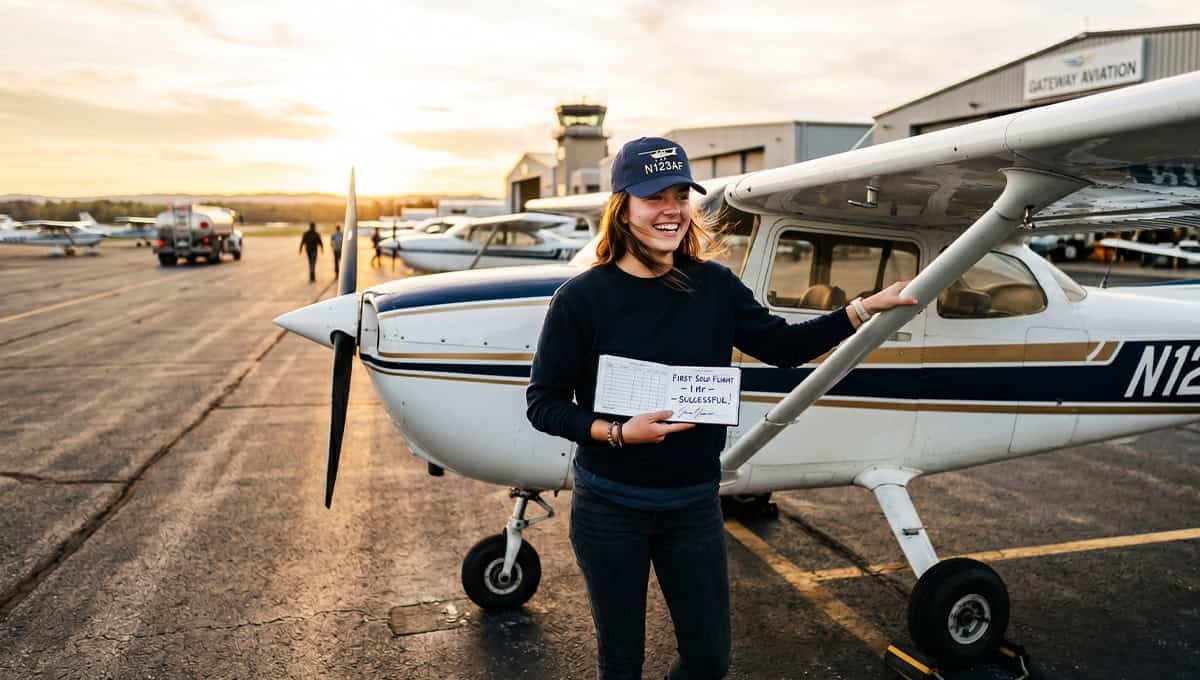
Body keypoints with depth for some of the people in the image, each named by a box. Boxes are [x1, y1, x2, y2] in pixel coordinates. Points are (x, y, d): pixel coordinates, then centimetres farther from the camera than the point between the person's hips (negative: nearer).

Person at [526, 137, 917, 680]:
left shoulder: (714, 286, -3)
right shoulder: (583, 297, -13)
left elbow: (783, 345, 6)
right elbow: (543, 402, -10)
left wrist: (862, 308, 1)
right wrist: (618, 433, -23)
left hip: (694, 504, 3)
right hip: (610, 508, -3)